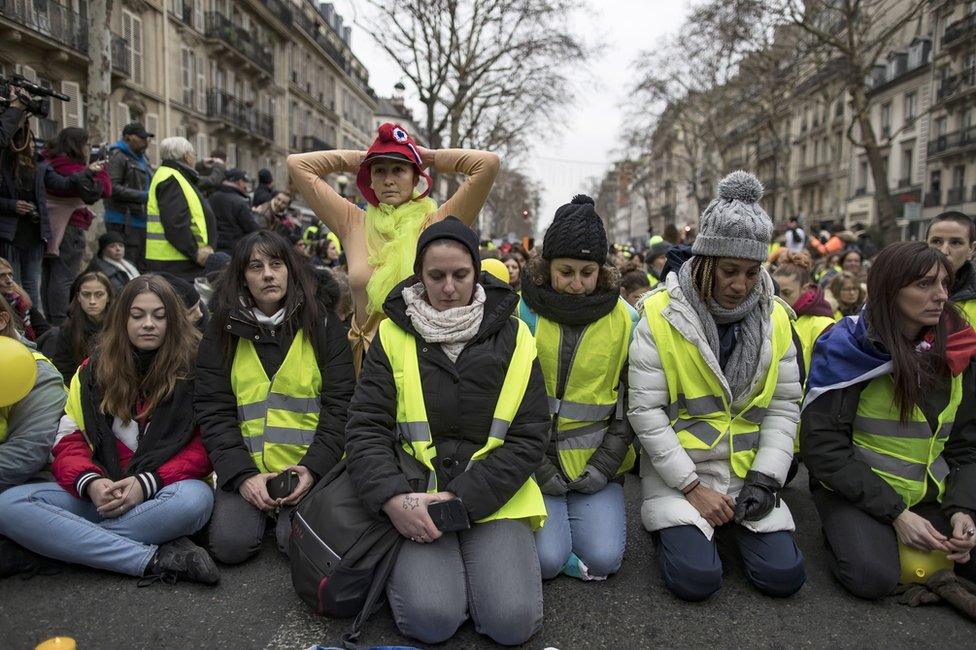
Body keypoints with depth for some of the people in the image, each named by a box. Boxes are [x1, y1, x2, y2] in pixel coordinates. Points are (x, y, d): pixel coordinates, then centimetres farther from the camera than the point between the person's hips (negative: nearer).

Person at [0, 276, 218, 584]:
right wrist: (89, 482, -17)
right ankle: (154, 559, -29)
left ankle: (68, 542, -21)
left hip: (162, 492, -3)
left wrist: (148, 483, -20)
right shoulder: (93, 370, 11)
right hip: (99, 493, 4)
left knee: (195, 498, -37)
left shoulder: (194, 369, 1)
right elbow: (67, 441, 6)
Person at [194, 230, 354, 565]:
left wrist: (314, 467, -14)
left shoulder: (322, 323, 2)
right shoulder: (224, 330, 6)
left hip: (308, 465, -1)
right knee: (229, 544, -19)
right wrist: (242, 474, -12)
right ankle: (261, 507, 13)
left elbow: (340, 402, -2)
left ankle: (290, 509, 12)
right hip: (244, 465, 2)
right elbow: (213, 410, 1)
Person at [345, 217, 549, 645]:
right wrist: (393, 498, -21)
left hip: (492, 498, 1)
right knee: (430, 617, -22)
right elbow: (365, 428, -3)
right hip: (416, 500, 0)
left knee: (513, 620, -17)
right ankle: (412, 567, 11)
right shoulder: (394, 335, 1)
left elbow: (529, 438, -2)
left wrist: (464, 499, -14)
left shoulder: (512, 337, 1)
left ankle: (474, 564, 12)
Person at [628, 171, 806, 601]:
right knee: (695, 578, -19)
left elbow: (784, 407, 4)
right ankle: (672, 523, 13)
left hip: (748, 471, 4)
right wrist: (693, 486, -15)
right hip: (677, 469, -3)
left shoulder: (774, 317, 1)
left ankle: (732, 523, 20)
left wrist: (764, 478, -8)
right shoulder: (661, 314, -13)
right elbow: (645, 411, -14)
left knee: (783, 576, -9)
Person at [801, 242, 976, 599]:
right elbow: (825, 447, -15)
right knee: (873, 576, -29)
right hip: (856, 491, -5)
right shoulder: (847, 348, -12)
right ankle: (848, 534, 3)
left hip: (932, 495, 5)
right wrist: (895, 513, -18)